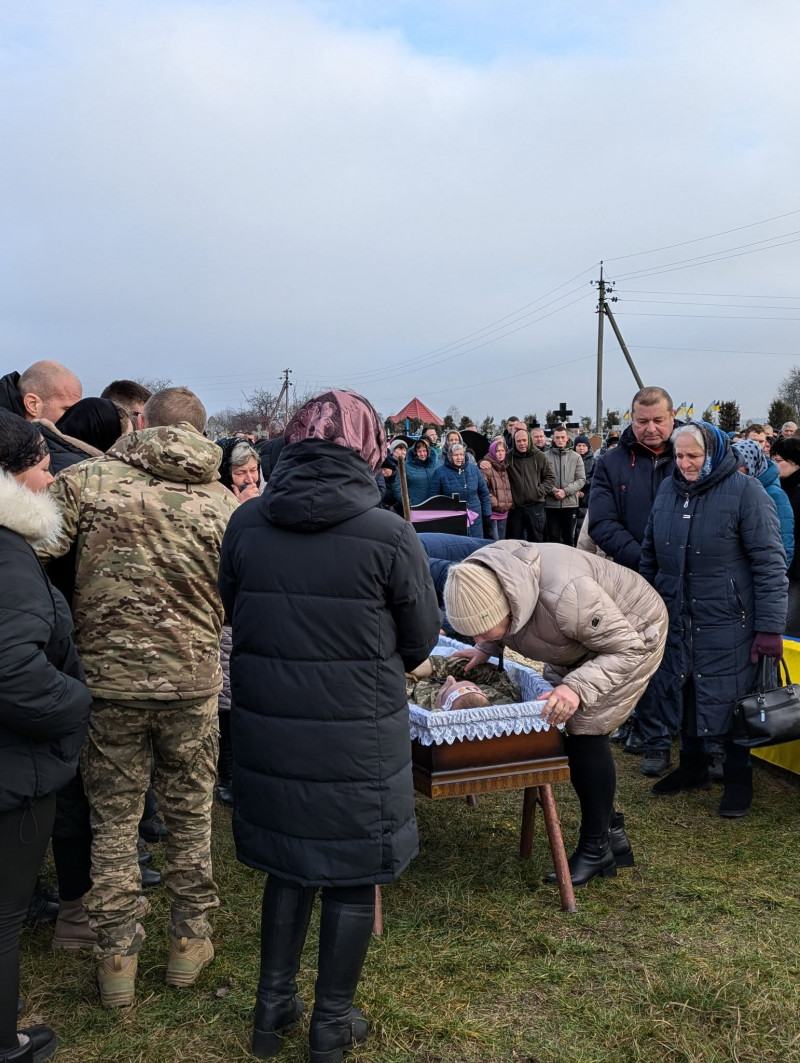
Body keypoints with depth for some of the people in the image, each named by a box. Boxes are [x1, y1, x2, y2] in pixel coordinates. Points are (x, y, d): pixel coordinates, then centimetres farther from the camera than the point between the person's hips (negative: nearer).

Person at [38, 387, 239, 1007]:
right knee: (191, 814, 19)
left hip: (107, 680, -1)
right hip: (194, 682, 1)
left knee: (114, 821, 15)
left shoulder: (87, 480, -8)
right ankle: (189, 942, 32)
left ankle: (116, 959, 26)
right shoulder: (223, 502, -3)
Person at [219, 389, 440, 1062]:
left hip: (266, 724, 4)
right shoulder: (388, 534, -16)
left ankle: (273, 1008, 35)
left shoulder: (245, 525, -7)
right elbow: (421, 639, -4)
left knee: (288, 861, 22)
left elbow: (235, 615, 7)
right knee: (354, 875, 14)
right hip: (358, 734, -3)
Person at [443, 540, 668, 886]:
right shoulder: (478, 583, -22)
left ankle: (596, 848, 0)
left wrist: (578, 688, -47)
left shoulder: (564, 595, -45)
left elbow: (628, 649, -35)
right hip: (580, 641, 8)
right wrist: (486, 649, -14)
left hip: (633, 634, -8)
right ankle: (611, 831, 20)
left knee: (584, 731, -15)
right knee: (557, 727, 5)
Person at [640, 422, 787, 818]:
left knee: (728, 700, 3)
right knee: (682, 694, 13)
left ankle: (738, 779, 22)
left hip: (727, 623, -5)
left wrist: (769, 627, -15)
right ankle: (693, 767, 32)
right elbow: (650, 555, 17)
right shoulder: (667, 490, 7)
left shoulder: (744, 491, -10)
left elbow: (770, 562, -12)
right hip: (675, 620, 5)